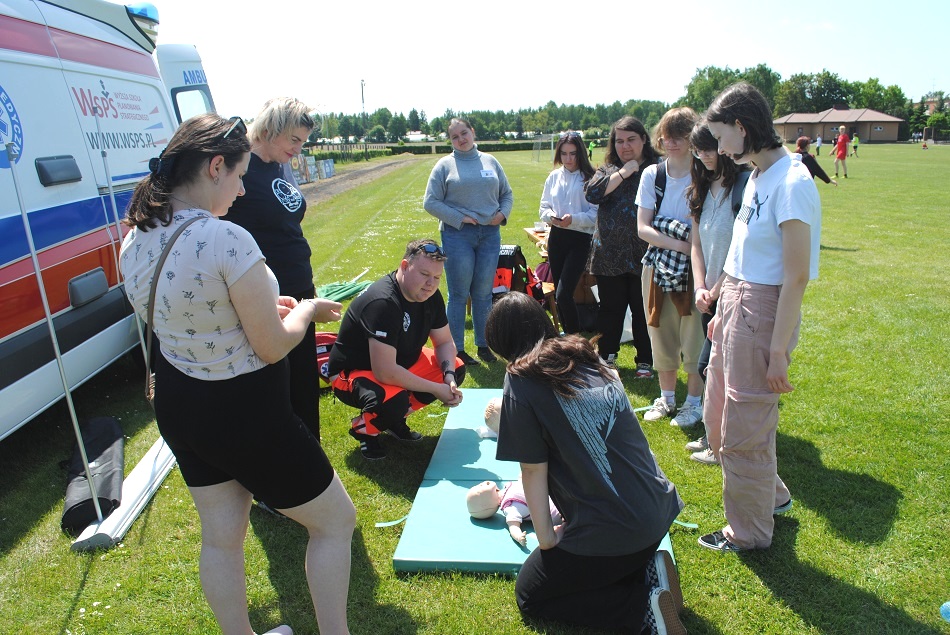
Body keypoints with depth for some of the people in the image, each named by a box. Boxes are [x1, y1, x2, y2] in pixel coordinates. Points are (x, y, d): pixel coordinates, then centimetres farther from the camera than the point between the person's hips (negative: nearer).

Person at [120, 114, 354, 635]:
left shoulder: (136, 237, -1)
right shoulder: (227, 240, -28)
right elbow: (273, 348, -21)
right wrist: (307, 311, -2)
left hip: (176, 405, 8)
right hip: (244, 414, -8)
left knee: (220, 536, 25)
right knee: (335, 520, 14)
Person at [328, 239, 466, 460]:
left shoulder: (430, 296, -7)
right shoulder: (383, 302, -33)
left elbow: (445, 342, 4)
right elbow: (385, 372, -38)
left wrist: (449, 377, -17)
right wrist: (436, 389, -28)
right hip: (352, 374, -9)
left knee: (456, 369, -2)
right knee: (394, 400, -38)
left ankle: (394, 419, 7)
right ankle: (363, 428, -2)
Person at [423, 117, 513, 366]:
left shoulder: (490, 161, 10)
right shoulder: (445, 165, 0)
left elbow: (507, 194, 17)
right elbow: (431, 202, -4)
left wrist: (502, 214, -3)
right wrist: (460, 218, -11)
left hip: (490, 234, 3)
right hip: (458, 235, -3)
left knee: (483, 294, 11)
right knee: (459, 295, 2)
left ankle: (483, 345, 23)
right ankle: (457, 350, 13)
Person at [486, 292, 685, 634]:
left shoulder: (522, 379, -12)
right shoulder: (590, 358, 8)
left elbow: (533, 469, -9)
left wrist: (546, 539, 2)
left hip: (611, 529, -8)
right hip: (658, 510, 8)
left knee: (529, 594, 16)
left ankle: (644, 604, 0)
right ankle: (647, 569, 9)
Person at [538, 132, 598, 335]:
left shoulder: (589, 178, -7)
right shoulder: (554, 177, 9)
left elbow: (596, 213, -9)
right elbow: (543, 207, 12)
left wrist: (574, 219, -23)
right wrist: (551, 216, -9)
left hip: (580, 239, -6)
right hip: (556, 237, 6)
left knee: (563, 294, -15)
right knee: (558, 294, 13)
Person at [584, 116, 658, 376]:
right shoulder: (607, 170, 12)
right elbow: (592, 194, -8)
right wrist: (623, 173, -8)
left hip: (643, 254, -2)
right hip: (610, 254, 3)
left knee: (644, 310, 5)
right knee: (610, 308, 12)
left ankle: (645, 361, 19)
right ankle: (607, 355, 27)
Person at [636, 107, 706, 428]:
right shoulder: (652, 174, 3)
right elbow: (642, 227, -4)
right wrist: (678, 244, -16)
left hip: (694, 268, -3)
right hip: (657, 265, 3)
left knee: (693, 336, 3)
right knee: (661, 334, 12)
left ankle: (694, 401, 21)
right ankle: (666, 398, 29)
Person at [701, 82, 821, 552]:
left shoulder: (792, 183, -18)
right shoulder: (758, 177, 9)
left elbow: (796, 277, -20)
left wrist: (777, 351, -19)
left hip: (764, 313, -9)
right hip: (735, 305, 9)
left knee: (744, 431, 5)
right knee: (718, 421, 20)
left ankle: (750, 533, 28)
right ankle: (772, 497, 43)